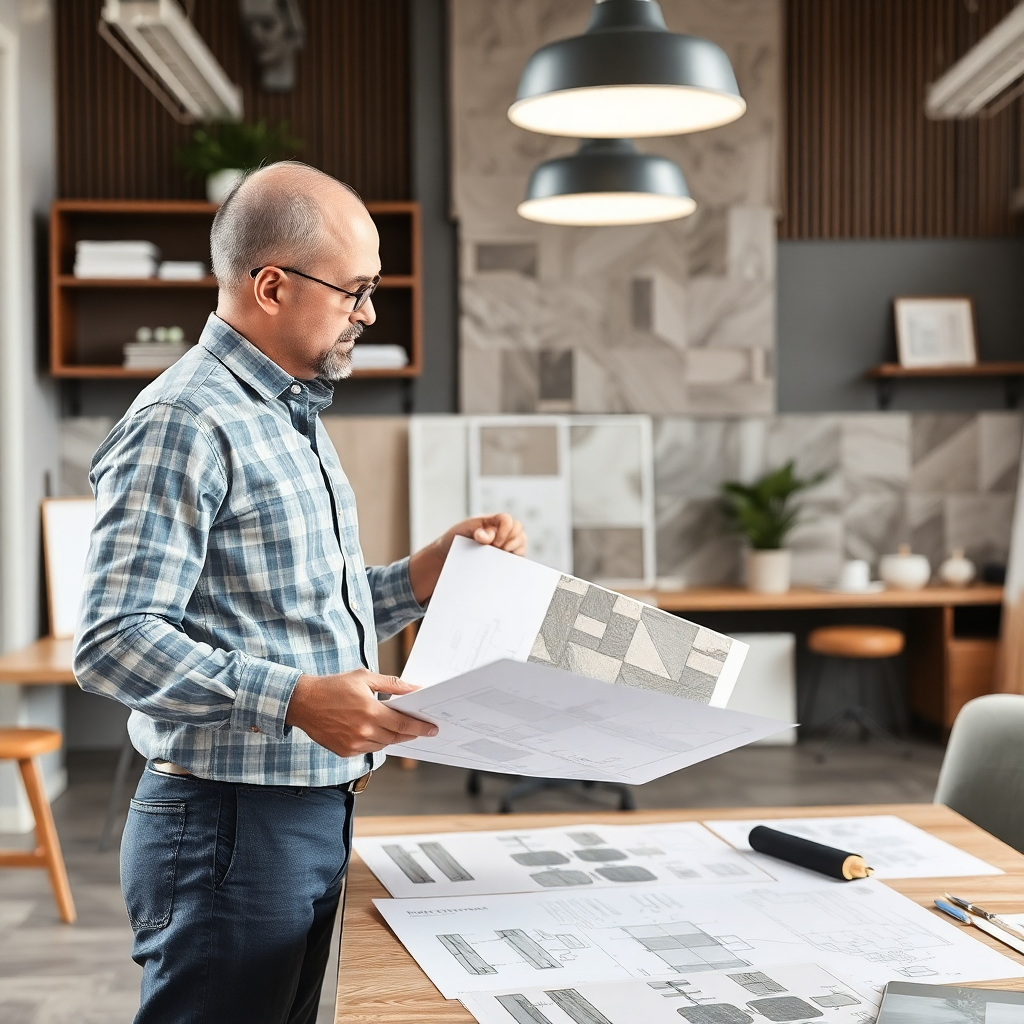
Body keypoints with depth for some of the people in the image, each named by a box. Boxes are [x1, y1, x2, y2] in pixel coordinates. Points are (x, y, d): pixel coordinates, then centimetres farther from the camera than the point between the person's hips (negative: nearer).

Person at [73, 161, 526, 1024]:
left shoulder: (293, 417, 16)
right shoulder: (185, 423, -16)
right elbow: (115, 643, -23)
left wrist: (426, 574, 8)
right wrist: (295, 700, -32)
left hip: (312, 820, 9)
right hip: (229, 824, -9)